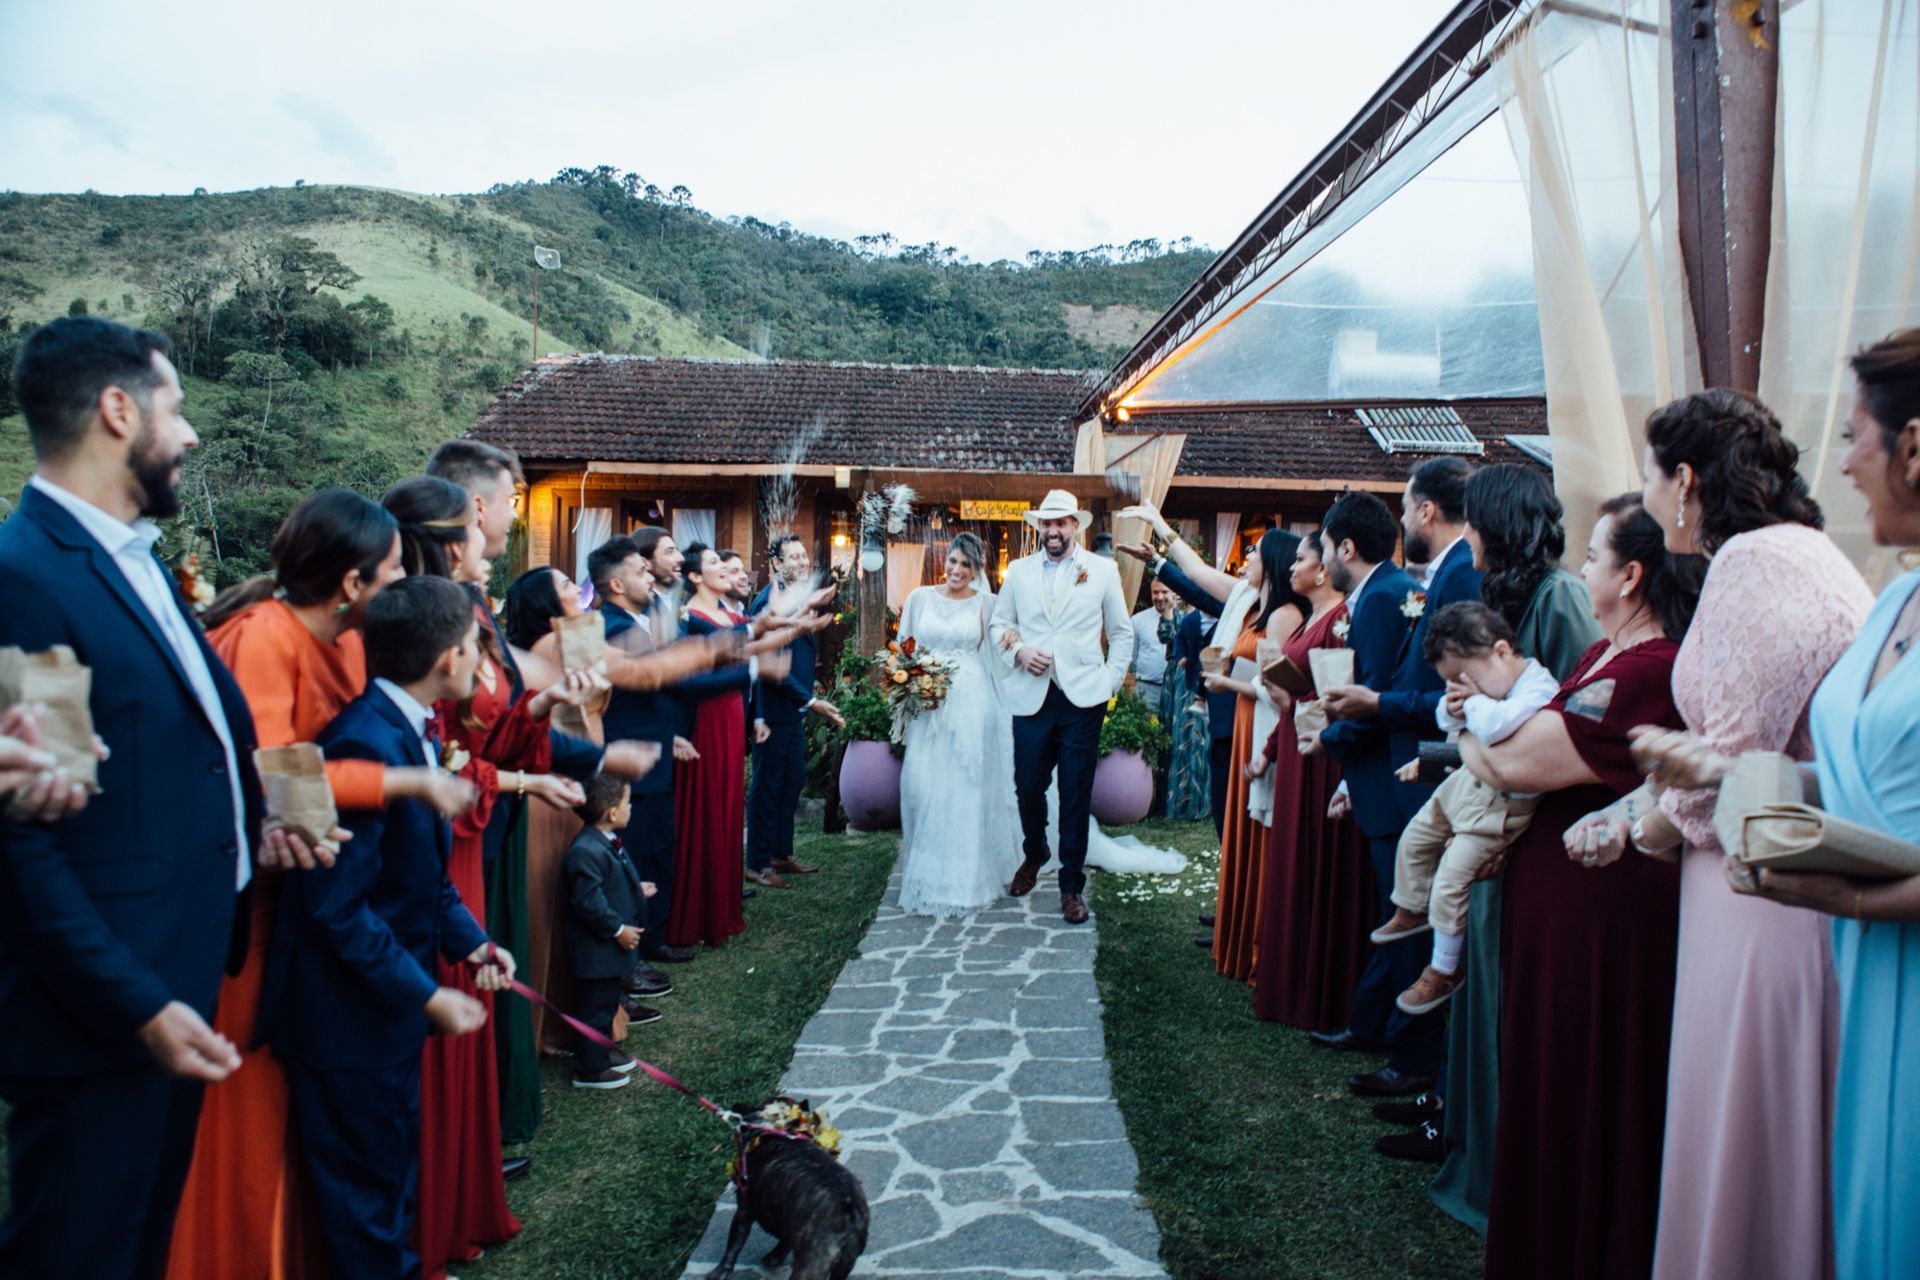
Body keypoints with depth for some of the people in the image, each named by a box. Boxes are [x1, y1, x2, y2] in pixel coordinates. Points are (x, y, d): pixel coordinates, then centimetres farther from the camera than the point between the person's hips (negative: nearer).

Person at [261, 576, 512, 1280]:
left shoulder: (409, 729, 3)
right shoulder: (366, 744, -27)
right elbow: (338, 905, -26)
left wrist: (469, 940, 0)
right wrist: (427, 995, -21)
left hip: (388, 1004, 9)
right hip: (349, 1015, -9)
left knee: (396, 1168, 24)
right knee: (366, 1186, 10)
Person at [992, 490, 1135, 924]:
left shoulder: (1103, 570, 5)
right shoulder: (1018, 571, 10)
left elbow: (1122, 634, 9)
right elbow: (998, 624, 14)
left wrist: (1110, 683, -1)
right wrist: (1018, 652, -6)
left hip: (1082, 698, -2)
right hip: (1031, 697, 2)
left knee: (1076, 795, 1)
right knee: (1028, 786, 7)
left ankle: (1072, 886, 14)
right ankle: (1033, 856, 35)